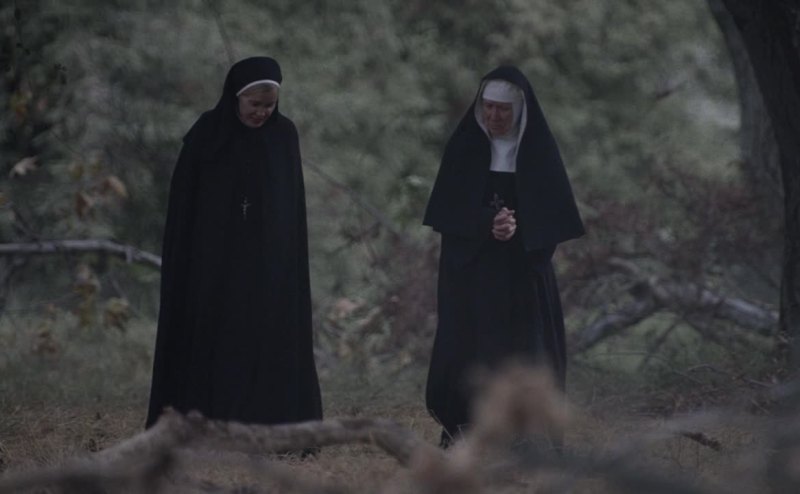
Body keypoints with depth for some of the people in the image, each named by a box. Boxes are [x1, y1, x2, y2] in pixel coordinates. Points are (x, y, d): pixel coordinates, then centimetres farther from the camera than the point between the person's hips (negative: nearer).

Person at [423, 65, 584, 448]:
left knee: (522, 346, -6)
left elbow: (554, 211, -1)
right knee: (468, 349, -6)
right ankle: (462, 434, -5)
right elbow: (447, 209, -2)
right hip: (471, 269, 0)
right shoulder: (464, 147, 3)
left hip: (524, 271, 0)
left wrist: (518, 229, -18)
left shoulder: (539, 149, 3)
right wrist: (487, 222, -19)